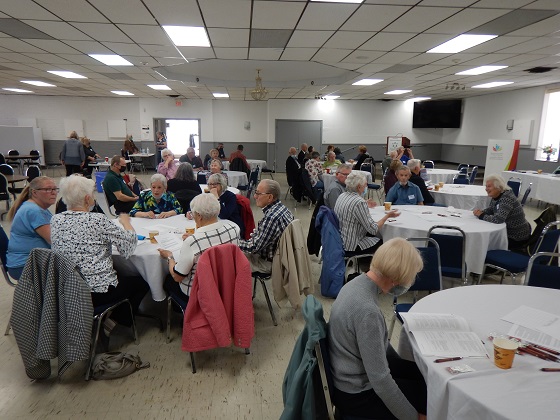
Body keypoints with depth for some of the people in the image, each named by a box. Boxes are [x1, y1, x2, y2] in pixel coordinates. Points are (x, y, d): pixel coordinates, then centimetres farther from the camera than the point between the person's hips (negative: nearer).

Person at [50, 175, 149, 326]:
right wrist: (125, 221, 2)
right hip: (98, 292, -7)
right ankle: (122, 321, 26)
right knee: (141, 283, 18)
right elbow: (129, 246, -15)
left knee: (122, 274, 31)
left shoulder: (55, 220, -1)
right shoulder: (98, 220, -20)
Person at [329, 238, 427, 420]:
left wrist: (400, 364, 18)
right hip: (356, 392, -8)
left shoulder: (358, 282, -6)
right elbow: (380, 380, -27)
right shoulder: (367, 310, -34)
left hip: (356, 372, 8)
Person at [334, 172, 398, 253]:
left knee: (376, 236, 23)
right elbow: (373, 229, -21)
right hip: (350, 246, -9)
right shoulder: (360, 202, -23)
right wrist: (387, 216, -9)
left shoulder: (342, 196, 3)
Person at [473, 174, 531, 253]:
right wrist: (481, 212, -8)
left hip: (517, 237, -8)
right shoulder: (496, 196, 0)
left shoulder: (507, 198, -26)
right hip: (508, 231, 8)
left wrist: (481, 216, -21)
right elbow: (490, 209, 15)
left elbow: (498, 219, -36)